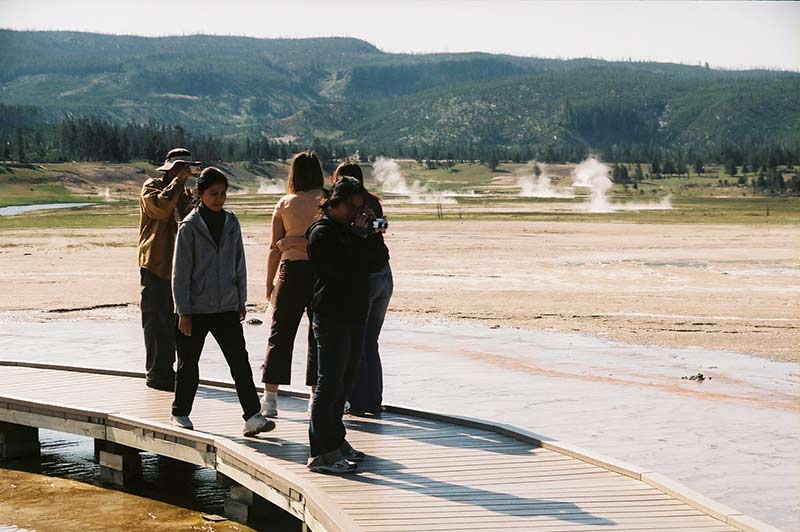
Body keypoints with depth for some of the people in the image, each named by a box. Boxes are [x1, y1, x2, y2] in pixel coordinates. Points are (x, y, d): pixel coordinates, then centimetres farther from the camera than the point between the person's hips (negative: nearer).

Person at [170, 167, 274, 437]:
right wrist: (183, 311, -9)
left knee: (240, 361, -4)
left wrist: (241, 300, 12)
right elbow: (180, 271, -6)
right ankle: (180, 414, 24)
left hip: (226, 307, 3)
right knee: (189, 364, 9)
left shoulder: (231, 222, 6)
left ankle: (253, 415, -5)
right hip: (196, 308, -3)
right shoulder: (190, 226, -7)